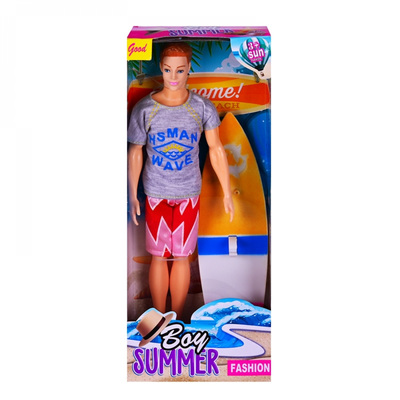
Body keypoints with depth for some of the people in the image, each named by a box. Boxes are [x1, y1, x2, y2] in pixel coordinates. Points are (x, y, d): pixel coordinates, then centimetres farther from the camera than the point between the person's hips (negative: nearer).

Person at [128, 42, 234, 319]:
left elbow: (216, 150, -3)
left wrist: (227, 193, -1)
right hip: (156, 194, 0)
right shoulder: (144, 109, -9)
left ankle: (177, 320, 32)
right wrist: (133, 196, 2)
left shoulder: (203, 107, -8)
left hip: (189, 194, 0)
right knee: (159, 257, 10)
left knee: (182, 257, 11)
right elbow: (135, 153, -1)